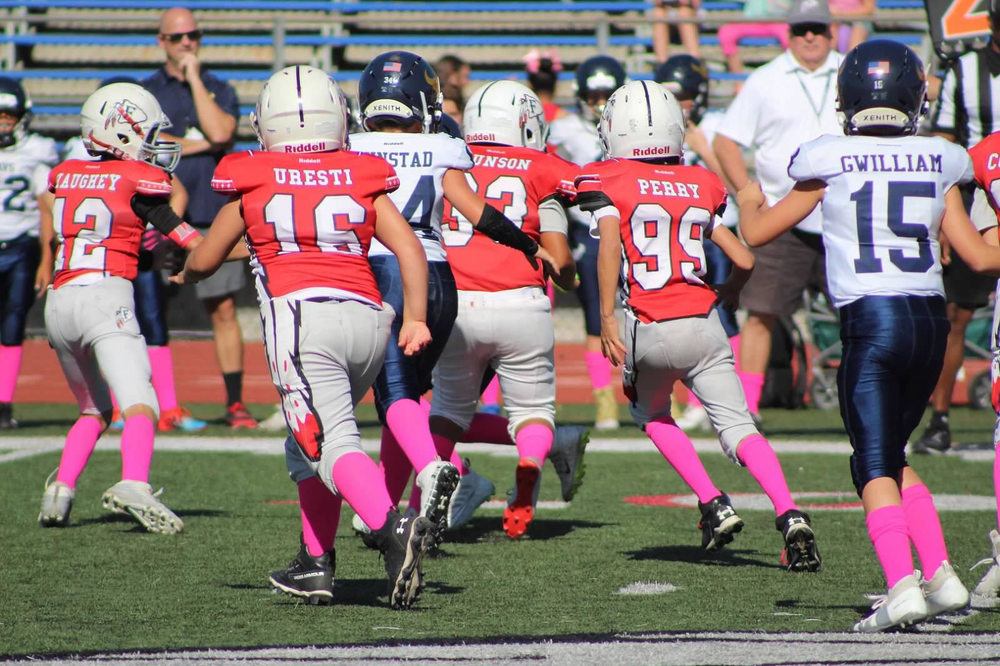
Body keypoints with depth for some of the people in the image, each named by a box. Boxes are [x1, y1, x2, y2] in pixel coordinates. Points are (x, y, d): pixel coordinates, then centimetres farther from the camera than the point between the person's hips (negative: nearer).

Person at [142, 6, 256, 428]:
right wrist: (198, 145, -6)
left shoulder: (219, 91, 10)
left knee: (224, 310, -1)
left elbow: (220, 133, -11)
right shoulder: (145, 92, 7)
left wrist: (195, 78, -6)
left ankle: (235, 402, 3)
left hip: (213, 215, 0)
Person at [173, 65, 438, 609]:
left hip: (300, 316, -4)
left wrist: (181, 275, 45)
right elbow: (409, 248, 5)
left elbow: (203, 262, 23)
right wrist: (416, 317, 4)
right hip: (368, 317, 4)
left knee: (330, 444, -14)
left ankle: (392, 528, -39)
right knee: (308, 443, 21)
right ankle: (315, 564, 20)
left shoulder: (253, 183, 12)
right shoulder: (364, 180, 16)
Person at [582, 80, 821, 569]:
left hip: (650, 330, -2)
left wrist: (607, 318, -17)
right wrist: (727, 294, 32)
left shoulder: (607, 182, 2)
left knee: (652, 415, 25)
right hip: (703, 325, 2)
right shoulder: (700, 186, 12)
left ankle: (713, 505, 10)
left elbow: (609, 246, -16)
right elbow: (744, 261, 11)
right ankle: (790, 516, -22)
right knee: (738, 427, 0)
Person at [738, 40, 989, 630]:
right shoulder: (938, 163, 6)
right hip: (931, 321, 4)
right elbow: (980, 256, 10)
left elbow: (757, 232, 10)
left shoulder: (830, 163, -1)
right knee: (893, 455, 19)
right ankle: (941, 575, 11)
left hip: (871, 321, -4)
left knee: (877, 465, -4)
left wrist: (749, 201, 32)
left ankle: (903, 588, -20)